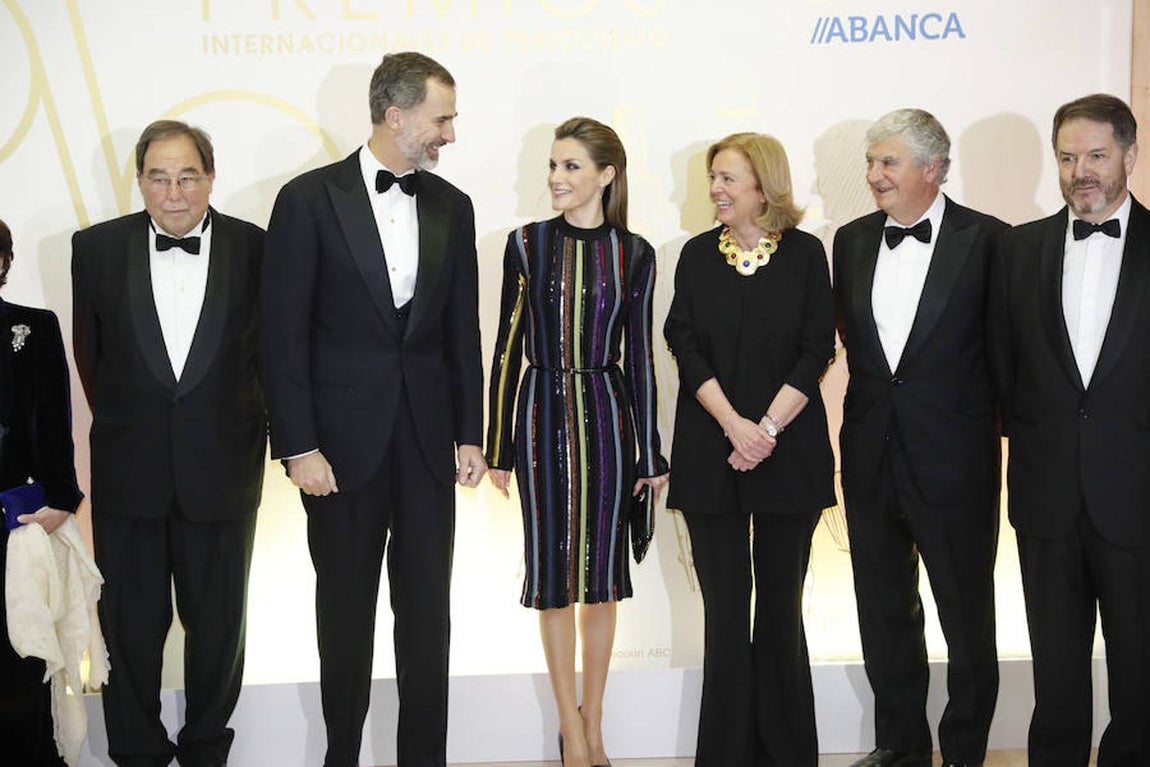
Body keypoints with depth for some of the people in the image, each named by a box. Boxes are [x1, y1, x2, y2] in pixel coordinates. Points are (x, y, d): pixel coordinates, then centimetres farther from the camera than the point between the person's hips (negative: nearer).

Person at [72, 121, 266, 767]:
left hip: (222, 471, 0)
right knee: (131, 625, 13)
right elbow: (89, 355, 5)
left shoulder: (255, 248, -6)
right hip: (128, 472, 1)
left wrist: (256, 428, 2)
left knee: (218, 623, 14)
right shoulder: (97, 248, -3)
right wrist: (123, 428, 8)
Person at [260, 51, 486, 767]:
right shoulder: (310, 198, -6)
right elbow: (283, 331, -7)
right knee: (345, 615, 10)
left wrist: (470, 434, 6)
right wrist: (298, 446, -11)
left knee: (428, 615, 7)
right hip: (343, 441, -3)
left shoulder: (451, 205, 8)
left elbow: (463, 329, 11)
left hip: (428, 441, 3)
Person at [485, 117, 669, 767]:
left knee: (602, 572, 7)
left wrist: (650, 452, 3)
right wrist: (498, 445, 0)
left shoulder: (634, 253, 1)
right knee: (554, 574, 4)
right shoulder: (528, 244, 0)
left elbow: (639, 355, 3)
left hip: (607, 415, 0)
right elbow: (508, 348, 2)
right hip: (543, 415, 0)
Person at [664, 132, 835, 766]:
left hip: (789, 449, -1)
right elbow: (686, 347, 0)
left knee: (781, 605, 5)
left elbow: (816, 351, -2)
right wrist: (733, 424, -13)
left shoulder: (804, 254, 3)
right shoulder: (698, 255, 7)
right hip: (711, 452, 1)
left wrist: (768, 428, -12)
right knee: (725, 607, 1)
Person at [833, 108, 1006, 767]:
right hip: (873, 457, 5)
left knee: (967, 614, 8)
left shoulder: (986, 239, -9)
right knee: (885, 613, 15)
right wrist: (874, 400, 8)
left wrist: (1002, 424, -5)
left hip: (954, 459, -5)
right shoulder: (853, 240, 6)